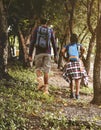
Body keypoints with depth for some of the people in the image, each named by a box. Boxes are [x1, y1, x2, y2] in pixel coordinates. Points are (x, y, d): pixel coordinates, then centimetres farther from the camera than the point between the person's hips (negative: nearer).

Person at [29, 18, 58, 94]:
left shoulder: (36, 30, 3)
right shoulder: (51, 30, 7)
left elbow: (32, 43, -1)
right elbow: (54, 43, 5)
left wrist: (30, 55, 1)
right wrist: (55, 55, 9)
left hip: (39, 52, -1)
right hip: (47, 52, 1)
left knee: (38, 68, 14)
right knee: (46, 70, 5)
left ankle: (40, 81, -12)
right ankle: (46, 89, 2)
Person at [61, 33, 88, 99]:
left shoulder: (67, 45, 12)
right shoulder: (79, 45, 9)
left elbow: (62, 51, -5)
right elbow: (83, 49, -10)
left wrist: (65, 58, 5)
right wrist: (80, 56, -1)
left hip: (70, 63, 1)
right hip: (78, 63, -1)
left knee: (71, 79, 13)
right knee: (78, 79, 2)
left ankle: (72, 93, 5)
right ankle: (77, 94, -6)